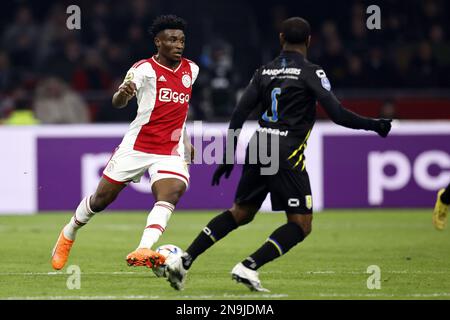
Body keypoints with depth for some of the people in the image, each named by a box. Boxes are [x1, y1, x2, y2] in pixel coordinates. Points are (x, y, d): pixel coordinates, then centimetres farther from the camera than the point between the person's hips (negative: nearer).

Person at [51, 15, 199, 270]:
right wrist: (123, 93, -41)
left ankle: (142, 251, -42)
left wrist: (186, 143, 30)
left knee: (170, 193, -27)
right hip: (136, 146, -3)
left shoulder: (191, 69, 9)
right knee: (101, 200, 7)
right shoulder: (145, 69, -8)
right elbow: (119, 102, -17)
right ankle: (68, 235, 35)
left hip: (171, 152, 3)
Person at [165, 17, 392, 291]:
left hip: (257, 149, 6)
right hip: (288, 155, -6)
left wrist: (229, 157, 15)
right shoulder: (311, 73, -4)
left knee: (240, 213, 20)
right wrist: (373, 125, 4)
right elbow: (337, 114, -10)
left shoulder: (264, 72, 12)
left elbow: (239, 115, 9)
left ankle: (185, 261, 10)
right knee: (301, 225, 1)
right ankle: (249, 266, -14)